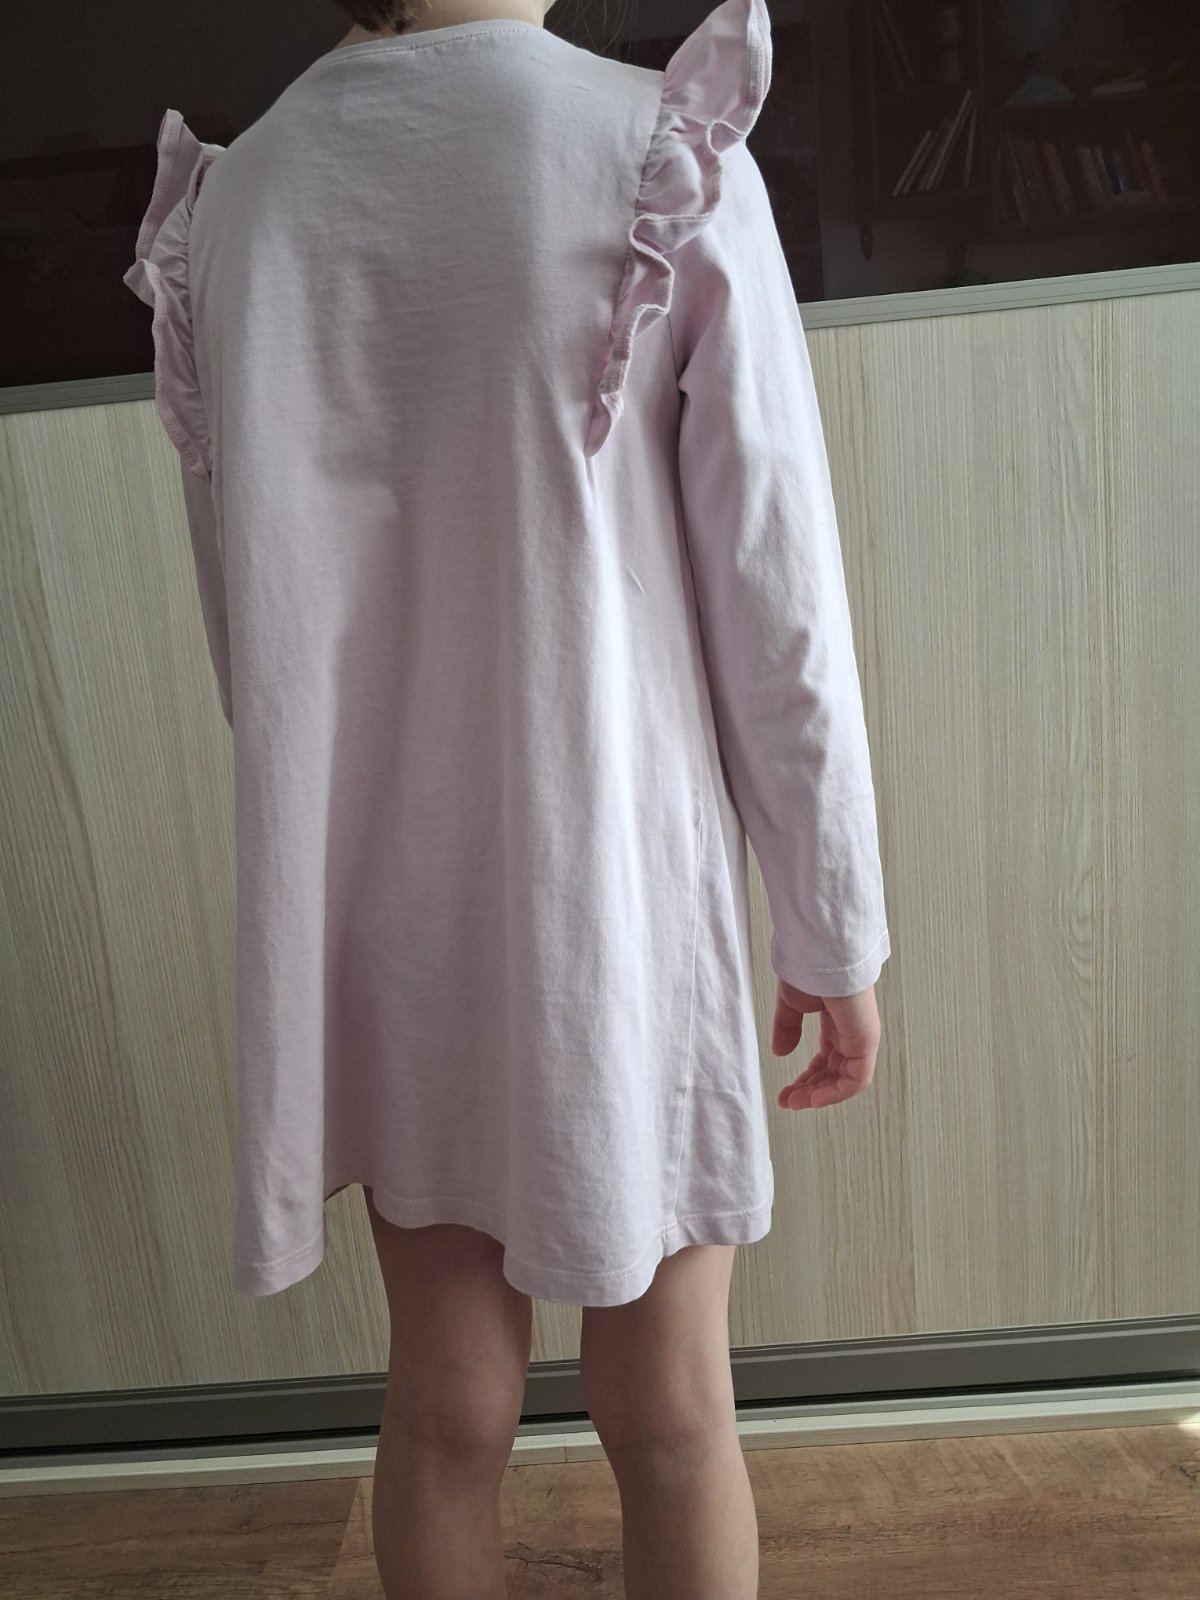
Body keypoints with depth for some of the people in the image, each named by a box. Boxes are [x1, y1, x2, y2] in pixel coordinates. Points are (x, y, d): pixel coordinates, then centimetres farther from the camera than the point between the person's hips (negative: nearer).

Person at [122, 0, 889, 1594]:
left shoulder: (228, 202, 2)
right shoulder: (667, 157, -8)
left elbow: (247, 625, 7)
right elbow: (774, 585, -10)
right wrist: (833, 925, 0)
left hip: (376, 894, 4)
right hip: (618, 872, -3)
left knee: (446, 1410, 18)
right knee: (667, 1413, 15)